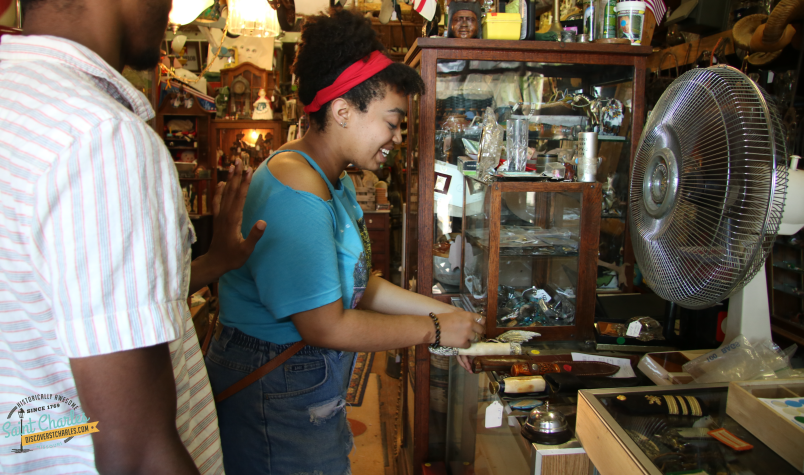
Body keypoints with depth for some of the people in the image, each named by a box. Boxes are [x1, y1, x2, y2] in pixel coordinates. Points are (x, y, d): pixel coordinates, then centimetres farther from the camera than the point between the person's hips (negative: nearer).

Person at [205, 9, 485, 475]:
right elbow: (325, 326, -27)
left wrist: (446, 312, 3)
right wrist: (434, 329, -17)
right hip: (274, 403, -9)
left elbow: (359, 284, 8)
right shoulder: (295, 191, -26)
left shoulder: (337, 182, 7)